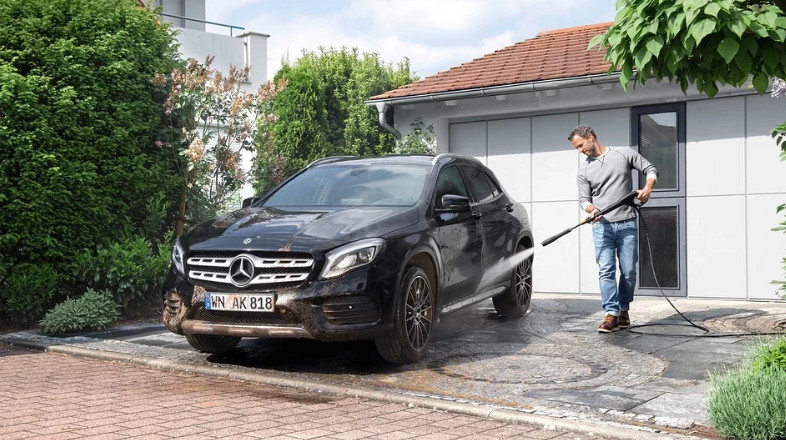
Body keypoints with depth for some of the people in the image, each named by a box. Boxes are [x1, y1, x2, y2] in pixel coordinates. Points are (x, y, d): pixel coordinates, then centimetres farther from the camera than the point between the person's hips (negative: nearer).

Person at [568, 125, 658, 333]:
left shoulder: (624, 153, 3)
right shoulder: (585, 169, 8)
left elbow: (650, 169, 7)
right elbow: (584, 199, 6)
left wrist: (648, 188, -12)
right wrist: (591, 209, -17)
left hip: (627, 224, -1)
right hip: (602, 226, 1)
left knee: (629, 271, 3)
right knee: (606, 271, -9)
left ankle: (623, 310, 18)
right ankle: (611, 314, -9)